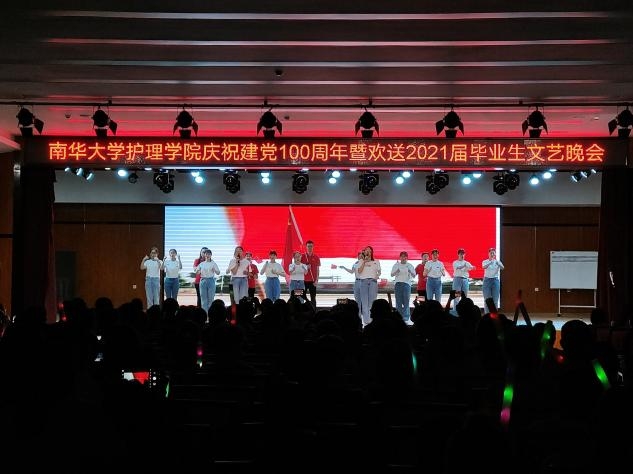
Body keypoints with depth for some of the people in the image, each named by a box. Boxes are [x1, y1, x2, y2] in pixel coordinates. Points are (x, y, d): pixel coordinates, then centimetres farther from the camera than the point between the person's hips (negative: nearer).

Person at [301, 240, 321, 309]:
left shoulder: (316, 257, 4)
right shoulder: (302, 256, 3)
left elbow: (317, 269, 4)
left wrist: (316, 280, -5)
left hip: (313, 281, 0)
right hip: (304, 280, 0)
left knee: (313, 298, 2)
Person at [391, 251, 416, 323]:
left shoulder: (409, 265, 7)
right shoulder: (396, 265, 10)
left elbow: (414, 275, 1)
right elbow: (392, 274, 5)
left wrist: (410, 272, -20)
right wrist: (396, 271, -15)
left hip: (406, 284, -1)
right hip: (398, 284, 1)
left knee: (406, 301, -7)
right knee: (398, 302, 1)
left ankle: (406, 318, -8)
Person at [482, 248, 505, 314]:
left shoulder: (498, 261, 4)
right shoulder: (485, 262, 1)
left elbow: (502, 268, -17)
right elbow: (484, 267, -22)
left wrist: (497, 262, -37)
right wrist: (490, 262, -39)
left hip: (495, 280, 1)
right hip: (487, 280, -1)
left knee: (495, 300, 1)